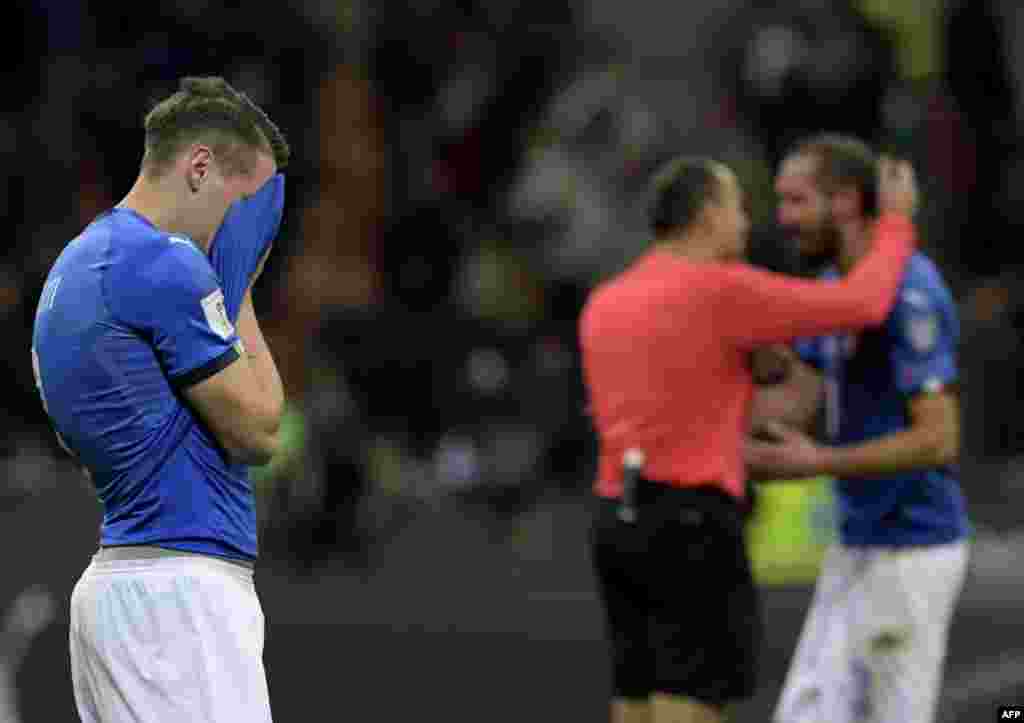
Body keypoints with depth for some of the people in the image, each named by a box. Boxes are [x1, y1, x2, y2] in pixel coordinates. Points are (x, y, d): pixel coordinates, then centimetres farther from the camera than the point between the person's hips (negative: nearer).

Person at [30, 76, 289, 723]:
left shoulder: (75, 265, 17)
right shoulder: (165, 264, -13)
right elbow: (256, 432, -9)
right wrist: (240, 297, 3)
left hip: (115, 572, 10)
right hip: (181, 585, -10)